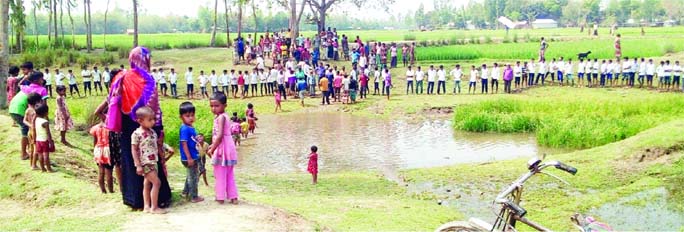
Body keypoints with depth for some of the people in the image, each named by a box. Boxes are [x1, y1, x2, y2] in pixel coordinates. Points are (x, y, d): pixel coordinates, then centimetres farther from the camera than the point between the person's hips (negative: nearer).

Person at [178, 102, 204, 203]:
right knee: (193, 177, 2)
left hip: (194, 157, 9)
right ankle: (194, 197, 12)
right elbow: (184, 144, -22)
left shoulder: (191, 128, 8)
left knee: (191, 176, 24)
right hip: (190, 158, -9)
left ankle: (186, 192, 37)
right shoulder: (185, 129, -20)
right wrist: (189, 158, -23)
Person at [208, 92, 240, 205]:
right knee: (229, 175, 14)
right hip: (228, 148, 10)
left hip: (222, 149, -10)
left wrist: (212, 149, -19)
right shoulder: (224, 116, 12)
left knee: (220, 174, 2)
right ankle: (233, 197, 18)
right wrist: (213, 145, 20)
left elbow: (220, 136, -24)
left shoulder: (220, 117, -17)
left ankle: (220, 197, 10)